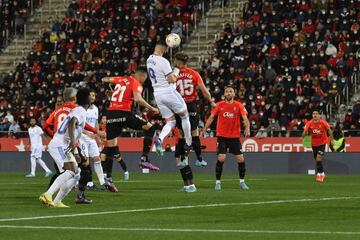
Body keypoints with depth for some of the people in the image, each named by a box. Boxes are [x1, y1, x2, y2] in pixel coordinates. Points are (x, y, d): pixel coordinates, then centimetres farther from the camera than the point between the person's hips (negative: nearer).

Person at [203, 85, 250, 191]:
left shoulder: (238, 105, -1)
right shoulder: (219, 105, 0)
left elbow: (245, 118, -8)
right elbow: (211, 118, 2)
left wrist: (247, 128, -27)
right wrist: (204, 130, -6)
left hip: (235, 136, 1)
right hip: (222, 136, -1)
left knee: (240, 159, -2)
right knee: (221, 158, -12)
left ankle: (242, 182, 15)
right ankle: (218, 182, -1)